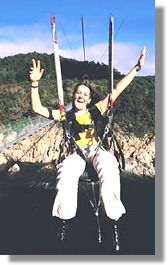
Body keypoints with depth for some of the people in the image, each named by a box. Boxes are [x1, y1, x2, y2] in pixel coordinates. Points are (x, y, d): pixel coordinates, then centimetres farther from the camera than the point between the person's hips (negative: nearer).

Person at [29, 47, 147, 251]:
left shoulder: (96, 110, 13)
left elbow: (116, 90, 13)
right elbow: (37, 108, 6)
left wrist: (137, 67, 12)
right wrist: (35, 83, -5)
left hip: (96, 151, 0)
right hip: (76, 154, 0)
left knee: (108, 166, -37)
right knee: (67, 172, -36)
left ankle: (114, 218, -30)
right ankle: (64, 219, -22)